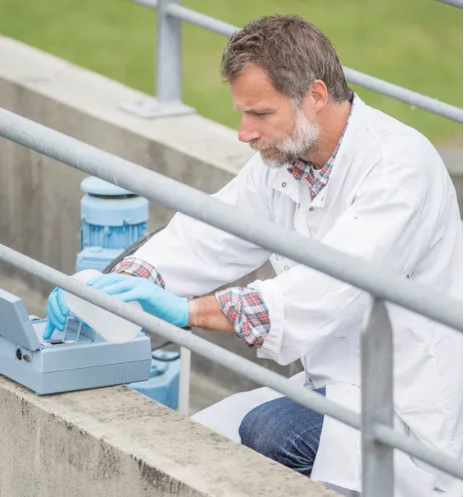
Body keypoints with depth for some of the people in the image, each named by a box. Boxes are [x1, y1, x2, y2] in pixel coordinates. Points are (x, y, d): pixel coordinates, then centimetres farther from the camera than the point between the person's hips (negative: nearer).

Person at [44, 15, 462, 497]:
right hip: (332, 386, 8)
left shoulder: (400, 164, -22)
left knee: (270, 432, -29)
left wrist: (191, 310, -39)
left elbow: (329, 292, -33)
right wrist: (118, 283, -19)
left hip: (409, 407, -8)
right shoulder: (282, 160, 5)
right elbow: (205, 239, 1)